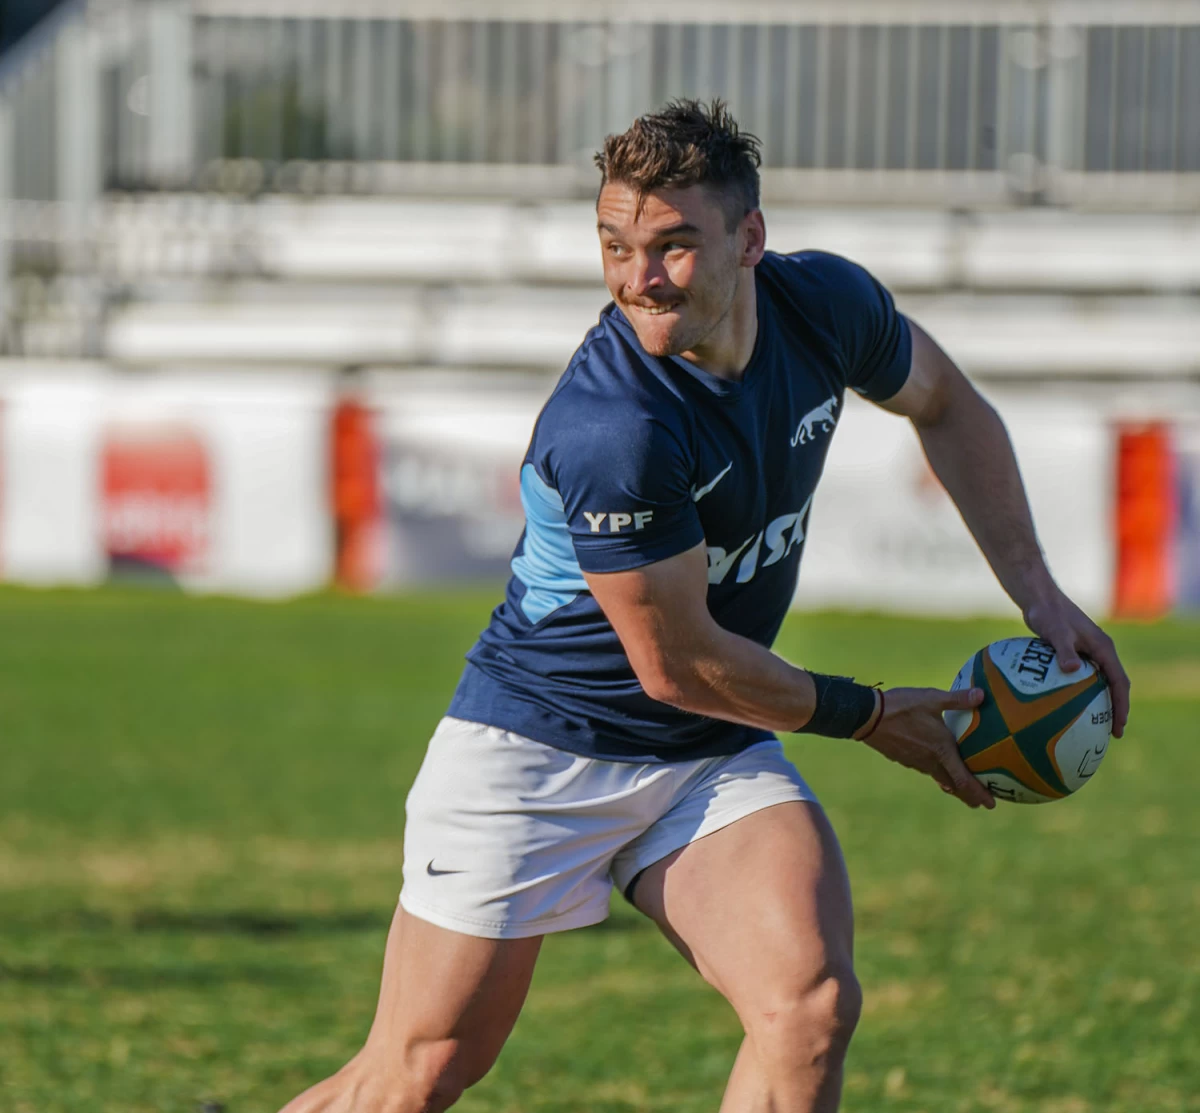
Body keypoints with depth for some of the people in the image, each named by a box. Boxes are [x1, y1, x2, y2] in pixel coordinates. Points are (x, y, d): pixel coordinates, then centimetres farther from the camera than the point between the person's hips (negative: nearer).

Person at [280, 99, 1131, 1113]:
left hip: (717, 760, 6)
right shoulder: (608, 430, -30)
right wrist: (868, 716, -7)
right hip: (539, 751, -6)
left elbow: (947, 407, 15)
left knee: (814, 1005, -19)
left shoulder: (825, 304, -8)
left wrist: (1039, 593, 10)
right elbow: (680, 666, -20)